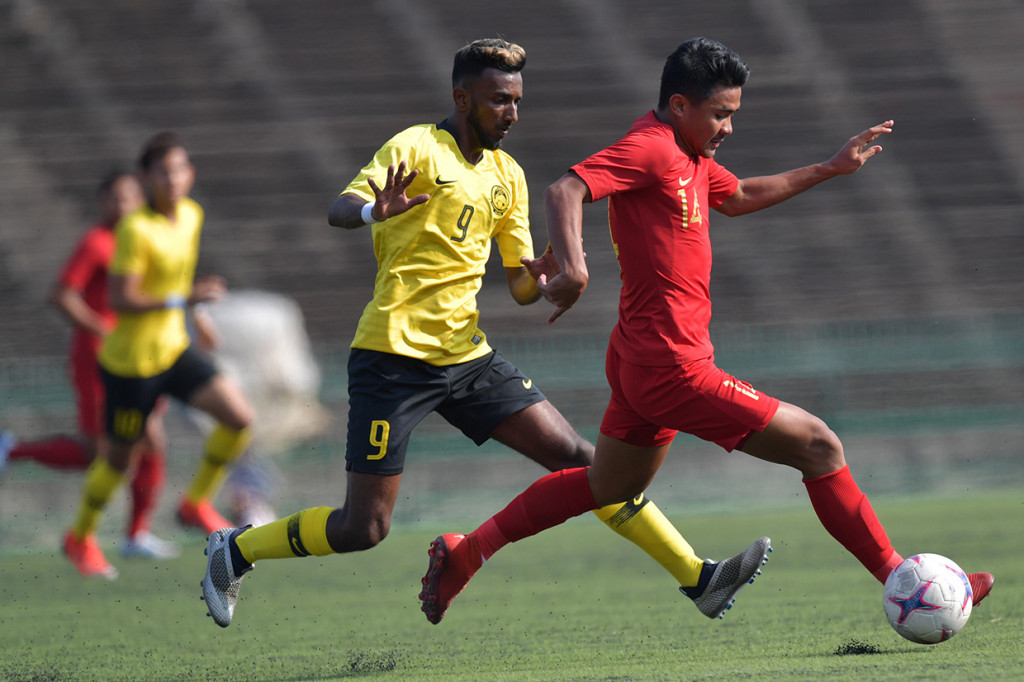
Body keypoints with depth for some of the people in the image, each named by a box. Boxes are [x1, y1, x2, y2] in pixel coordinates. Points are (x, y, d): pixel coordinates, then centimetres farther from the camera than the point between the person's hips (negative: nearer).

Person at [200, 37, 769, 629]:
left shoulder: (507, 175, 13)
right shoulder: (417, 149, -7)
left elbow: (522, 287, 15)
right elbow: (339, 209, -21)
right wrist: (374, 210, -45)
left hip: (467, 355, 6)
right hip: (396, 354, -6)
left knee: (576, 456, -4)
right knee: (363, 528, -6)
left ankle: (698, 579, -3)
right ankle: (234, 552, 17)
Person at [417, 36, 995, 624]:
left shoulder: (689, 157, 14)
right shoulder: (649, 149, -16)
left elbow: (738, 197, 33)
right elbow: (565, 191, -27)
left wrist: (831, 169, 31)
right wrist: (572, 264, -43)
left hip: (643, 364, 11)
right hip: (673, 369, -11)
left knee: (608, 487, 26)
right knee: (819, 447, -7)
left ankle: (465, 554, 27)